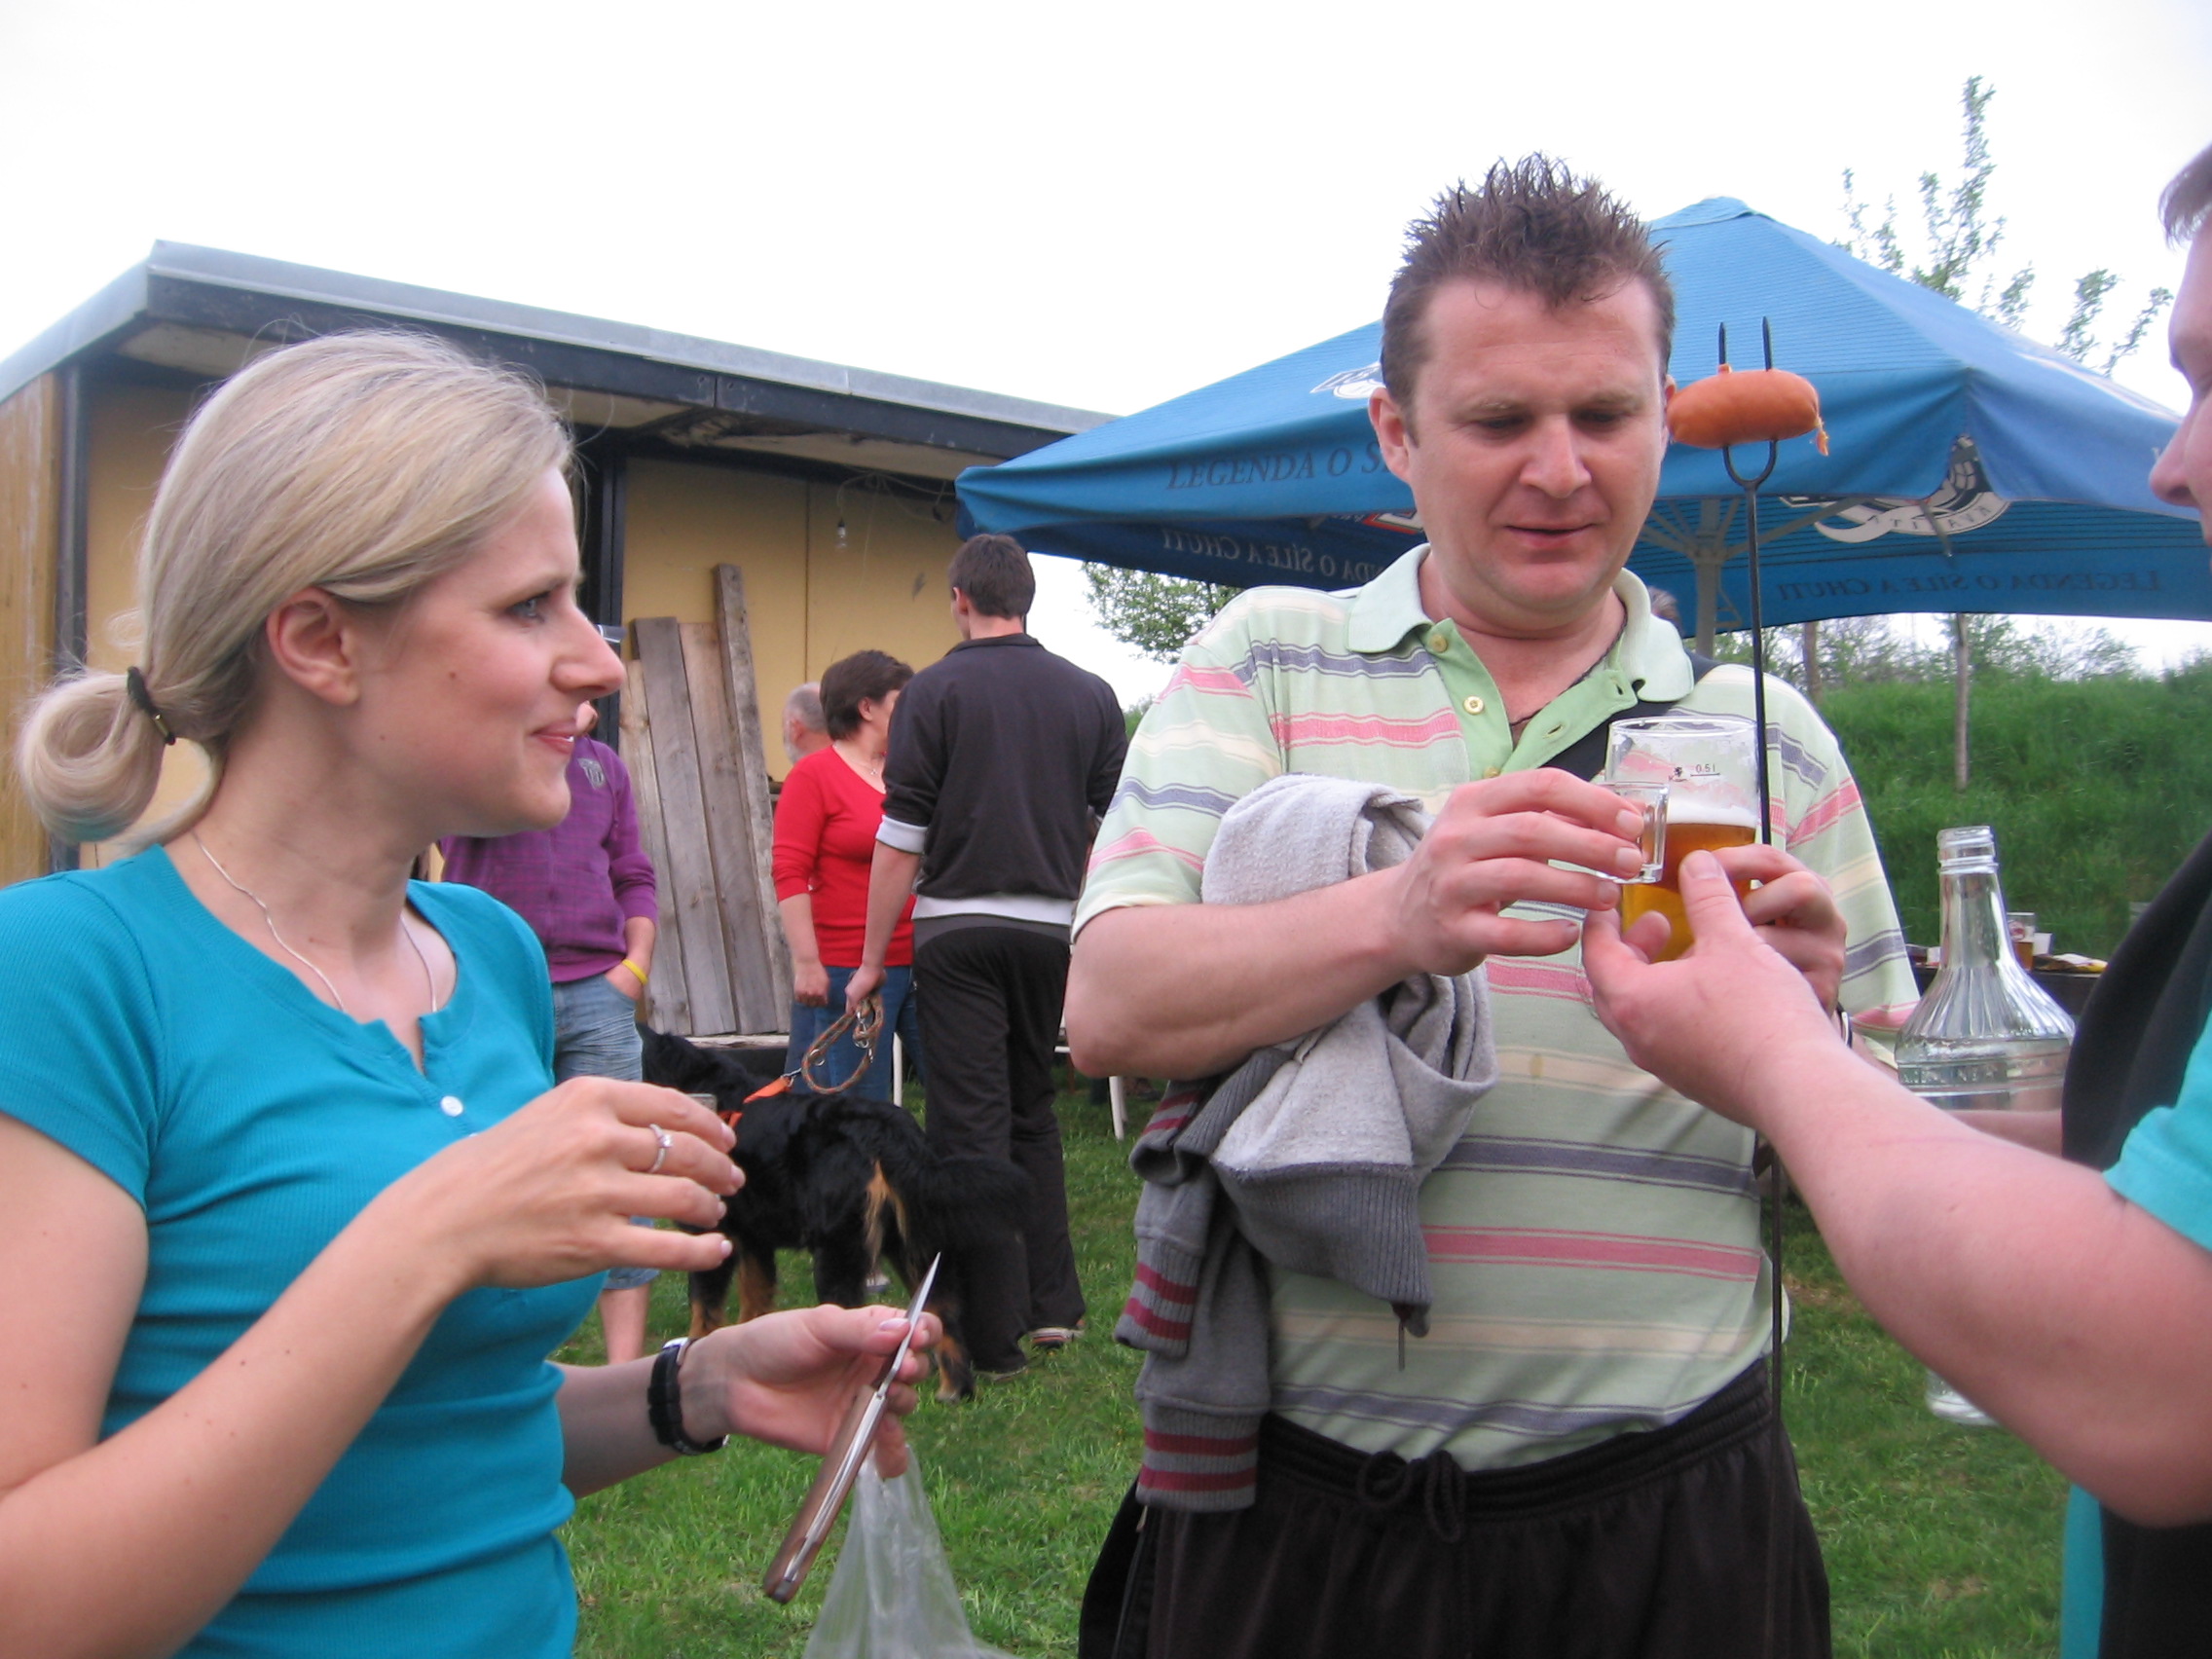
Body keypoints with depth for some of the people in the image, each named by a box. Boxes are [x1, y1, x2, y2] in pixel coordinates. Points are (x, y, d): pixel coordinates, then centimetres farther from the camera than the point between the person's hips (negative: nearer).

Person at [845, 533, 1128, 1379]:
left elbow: (901, 839, -6)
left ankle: (993, 1337, 2)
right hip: (1053, 929, 4)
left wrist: (872, 958, 0)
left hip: (959, 929, -4)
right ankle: (1054, 1303, 19)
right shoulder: (1091, 695, 6)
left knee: (972, 1125, 0)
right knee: (1033, 1112, 19)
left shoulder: (935, 691, -4)